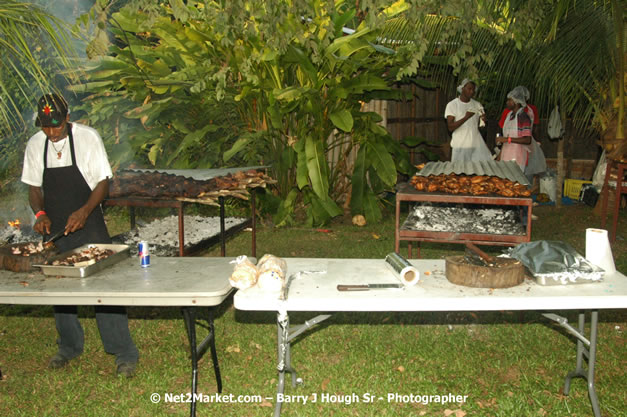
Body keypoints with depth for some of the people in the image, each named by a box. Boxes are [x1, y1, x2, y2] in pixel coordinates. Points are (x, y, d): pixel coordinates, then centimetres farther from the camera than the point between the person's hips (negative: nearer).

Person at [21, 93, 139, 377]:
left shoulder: (87, 138, -9)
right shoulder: (35, 145, 3)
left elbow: (103, 182, -7)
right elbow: (34, 187, 11)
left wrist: (84, 211, -22)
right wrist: (40, 213, -8)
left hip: (89, 226, -4)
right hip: (55, 229, 4)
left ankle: (124, 353, 4)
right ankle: (69, 347, 32)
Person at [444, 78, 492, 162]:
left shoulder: (477, 104, 10)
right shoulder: (452, 105, -3)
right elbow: (450, 127, -12)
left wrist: (483, 119, -11)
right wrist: (466, 117, -23)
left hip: (477, 145, 3)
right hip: (460, 146, -3)